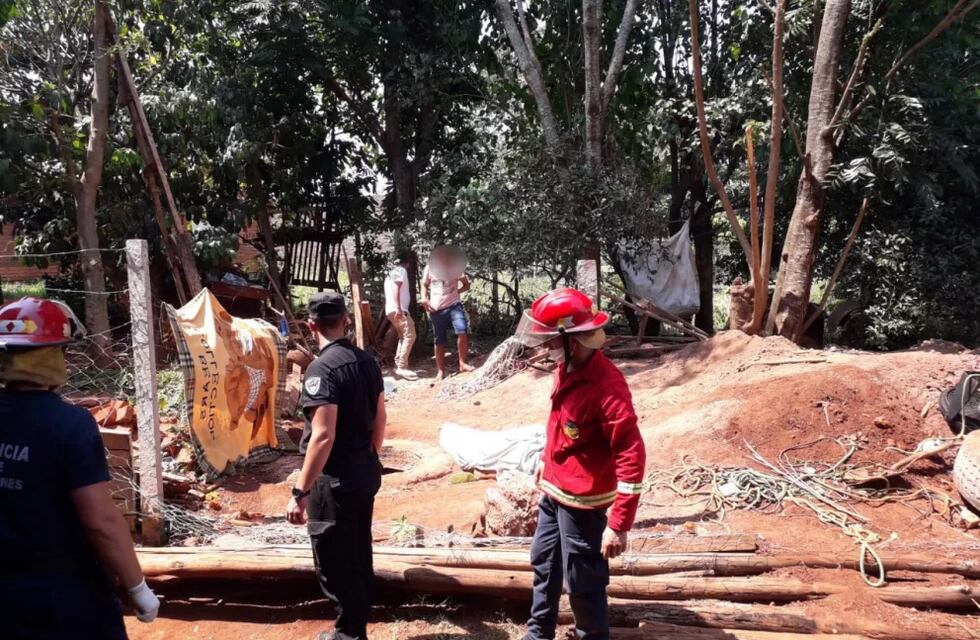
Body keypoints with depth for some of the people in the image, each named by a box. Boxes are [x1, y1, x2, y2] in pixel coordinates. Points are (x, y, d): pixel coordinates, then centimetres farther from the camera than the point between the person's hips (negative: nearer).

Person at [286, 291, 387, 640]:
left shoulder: (322, 368, -21)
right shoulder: (367, 361, 3)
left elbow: (323, 436, -26)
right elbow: (380, 420, 12)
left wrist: (300, 493, -23)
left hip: (335, 481, -8)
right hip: (366, 473, 8)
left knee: (335, 564, 7)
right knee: (359, 556, 19)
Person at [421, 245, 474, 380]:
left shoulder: (455, 268, -1)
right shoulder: (429, 269, 1)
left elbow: (466, 285, 8)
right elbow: (424, 285, 15)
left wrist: (456, 291, -10)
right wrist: (424, 299, -3)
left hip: (454, 305, -1)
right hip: (436, 309, 1)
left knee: (463, 331, -23)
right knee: (439, 341, 6)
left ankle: (462, 364, -9)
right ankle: (441, 371, 17)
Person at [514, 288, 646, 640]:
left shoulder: (607, 387, -28)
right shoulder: (567, 367, 0)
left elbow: (632, 457, -28)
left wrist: (619, 524, -29)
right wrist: (546, 460, 25)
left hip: (582, 502, -9)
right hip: (553, 492, 9)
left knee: (583, 583, 6)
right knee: (543, 564, 24)